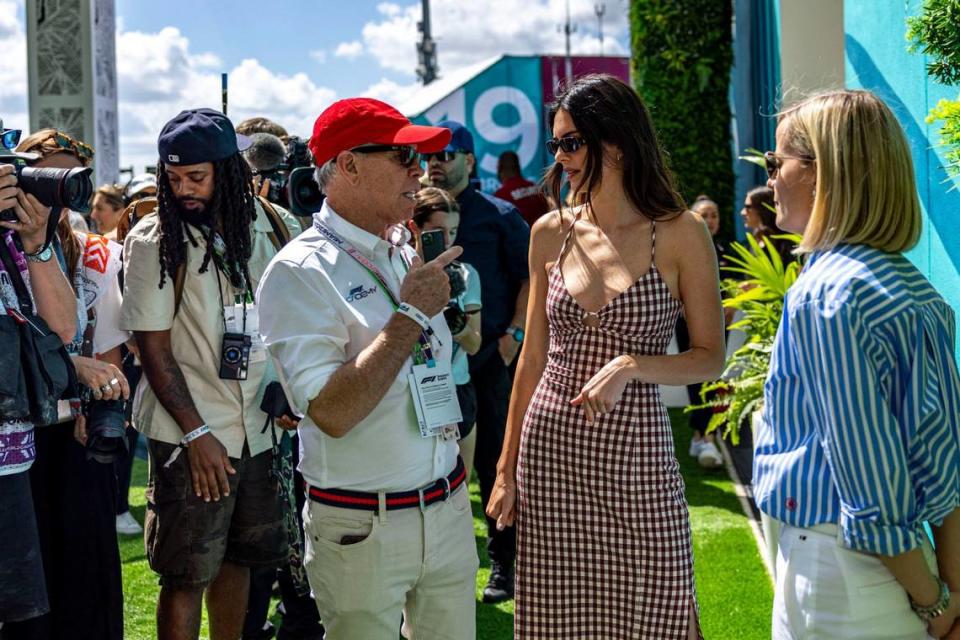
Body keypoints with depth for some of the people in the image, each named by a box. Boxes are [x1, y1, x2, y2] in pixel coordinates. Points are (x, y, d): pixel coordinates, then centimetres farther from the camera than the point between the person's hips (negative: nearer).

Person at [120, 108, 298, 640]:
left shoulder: (274, 228, 2)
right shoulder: (153, 241, -8)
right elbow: (153, 348, -9)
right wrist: (197, 434, -13)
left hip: (260, 430, 4)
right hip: (190, 436, -4)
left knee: (239, 557, 16)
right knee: (186, 576, -1)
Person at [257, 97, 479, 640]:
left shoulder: (409, 257, 9)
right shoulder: (300, 272, -13)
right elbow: (332, 413, -23)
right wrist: (412, 315, -18)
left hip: (448, 509, 6)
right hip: (362, 528, -6)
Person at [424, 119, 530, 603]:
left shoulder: (498, 216, 1)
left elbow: (531, 276, -1)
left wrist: (514, 333, -11)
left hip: (485, 356, -3)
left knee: (493, 459, 2)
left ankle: (503, 562, 12)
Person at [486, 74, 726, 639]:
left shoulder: (680, 234, -5)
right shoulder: (552, 233, 5)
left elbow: (711, 358, -4)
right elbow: (533, 358, 10)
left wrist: (629, 365, -21)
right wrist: (507, 467, 9)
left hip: (637, 450, -3)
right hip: (549, 449, 3)